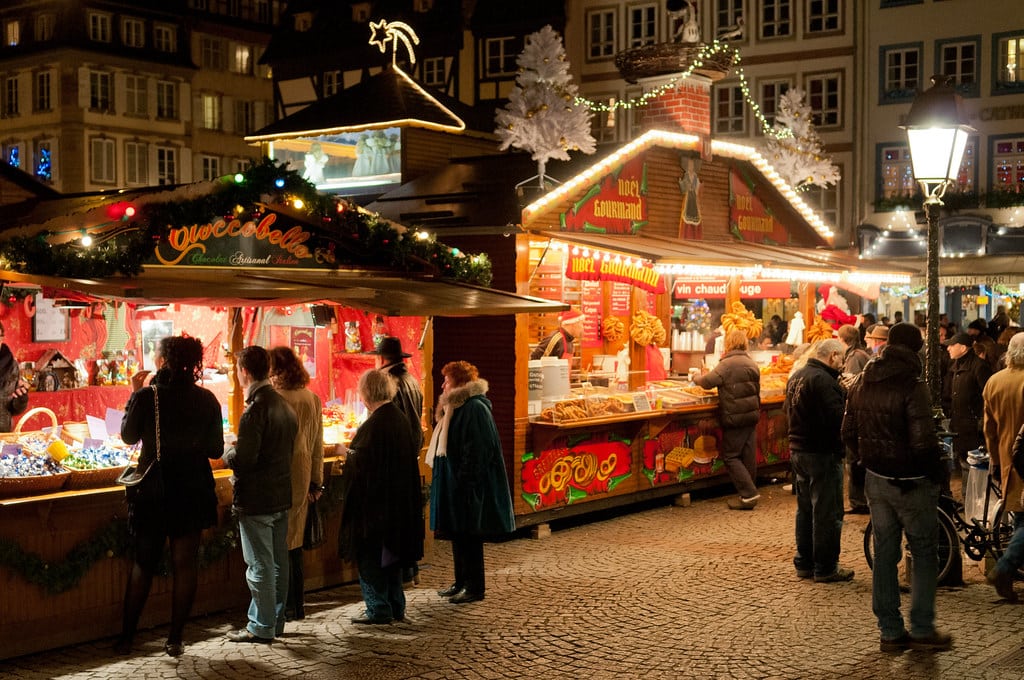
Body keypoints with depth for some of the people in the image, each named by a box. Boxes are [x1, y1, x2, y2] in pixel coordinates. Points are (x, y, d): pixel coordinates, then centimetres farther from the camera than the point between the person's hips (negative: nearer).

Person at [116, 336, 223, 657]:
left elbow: (128, 435, 4)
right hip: (193, 491, 1)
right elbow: (216, 449, 1)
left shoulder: (147, 396, -12)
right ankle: (175, 639, 12)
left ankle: (126, 638, 20)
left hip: (153, 489, -1)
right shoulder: (207, 399, -5)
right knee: (185, 564, 9)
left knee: (143, 564, 14)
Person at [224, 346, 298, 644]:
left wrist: (228, 452, -2)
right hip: (282, 496, 9)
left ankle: (262, 627, 7)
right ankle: (275, 620, 24)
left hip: (256, 499, -9)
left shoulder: (255, 409, -20)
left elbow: (243, 459, -24)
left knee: (259, 565, 0)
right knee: (278, 561, 15)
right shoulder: (284, 405, 8)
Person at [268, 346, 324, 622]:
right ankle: (298, 606, 22)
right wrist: (316, 482, 17)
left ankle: (286, 608, 5)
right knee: (294, 543, 16)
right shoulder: (313, 399, 6)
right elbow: (318, 445, 11)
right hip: (303, 479, 7)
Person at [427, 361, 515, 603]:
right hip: (454, 483, 10)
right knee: (457, 534, 15)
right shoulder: (456, 406, 14)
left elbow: (476, 451, -22)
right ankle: (461, 582, 24)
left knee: (468, 536, -3)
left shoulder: (474, 409, -18)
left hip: (468, 484, -10)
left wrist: (465, 483, -23)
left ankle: (475, 588, 6)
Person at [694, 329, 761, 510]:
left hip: (734, 417, -7)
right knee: (749, 456, 10)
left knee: (731, 456, 0)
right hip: (752, 415, 7)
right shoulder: (752, 364, 10)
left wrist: (696, 378, 2)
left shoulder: (727, 364, -14)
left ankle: (749, 493, -8)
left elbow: (708, 381, -19)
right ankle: (748, 495, 14)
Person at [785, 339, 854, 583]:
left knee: (805, 509, 17)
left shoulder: (796, 376, 9)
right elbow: (837, 417, -27)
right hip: (823, 453, -9)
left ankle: (804, 563, 25)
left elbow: (787, 408, 20)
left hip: (797, 450, 9)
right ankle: (825, 568, 7)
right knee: (827, 513, 1)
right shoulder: (823, 380, -21)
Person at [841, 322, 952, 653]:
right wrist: (935, 470, -7)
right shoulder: (912, 386, -19)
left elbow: (848, 434, 10)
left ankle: (890, 632, 18)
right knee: (924, 554, 8)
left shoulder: (861, 384, 5)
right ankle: (922, 630, 11)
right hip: (911, 482, -7)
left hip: (876, 480, 7)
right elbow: (923, 441, -22)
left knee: (884, 553, 12)